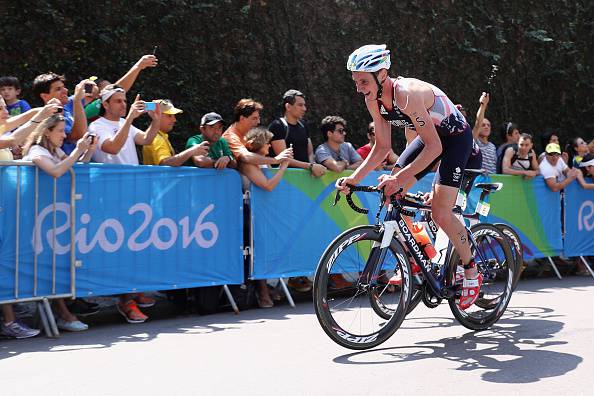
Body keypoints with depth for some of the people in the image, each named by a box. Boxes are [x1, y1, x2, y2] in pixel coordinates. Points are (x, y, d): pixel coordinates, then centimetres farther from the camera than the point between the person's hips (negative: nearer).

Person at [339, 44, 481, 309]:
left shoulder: (407, 93, -34)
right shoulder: (373, 101, -10)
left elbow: (434, 147, -36)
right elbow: (382, 147, -3)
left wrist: (400, 177, -43)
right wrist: (354, 178, -14)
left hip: (456, 138, -8)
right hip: (429, 136, 8)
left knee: (440, 213, -15)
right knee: (390, 194, -3)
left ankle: (471, 272, 6)